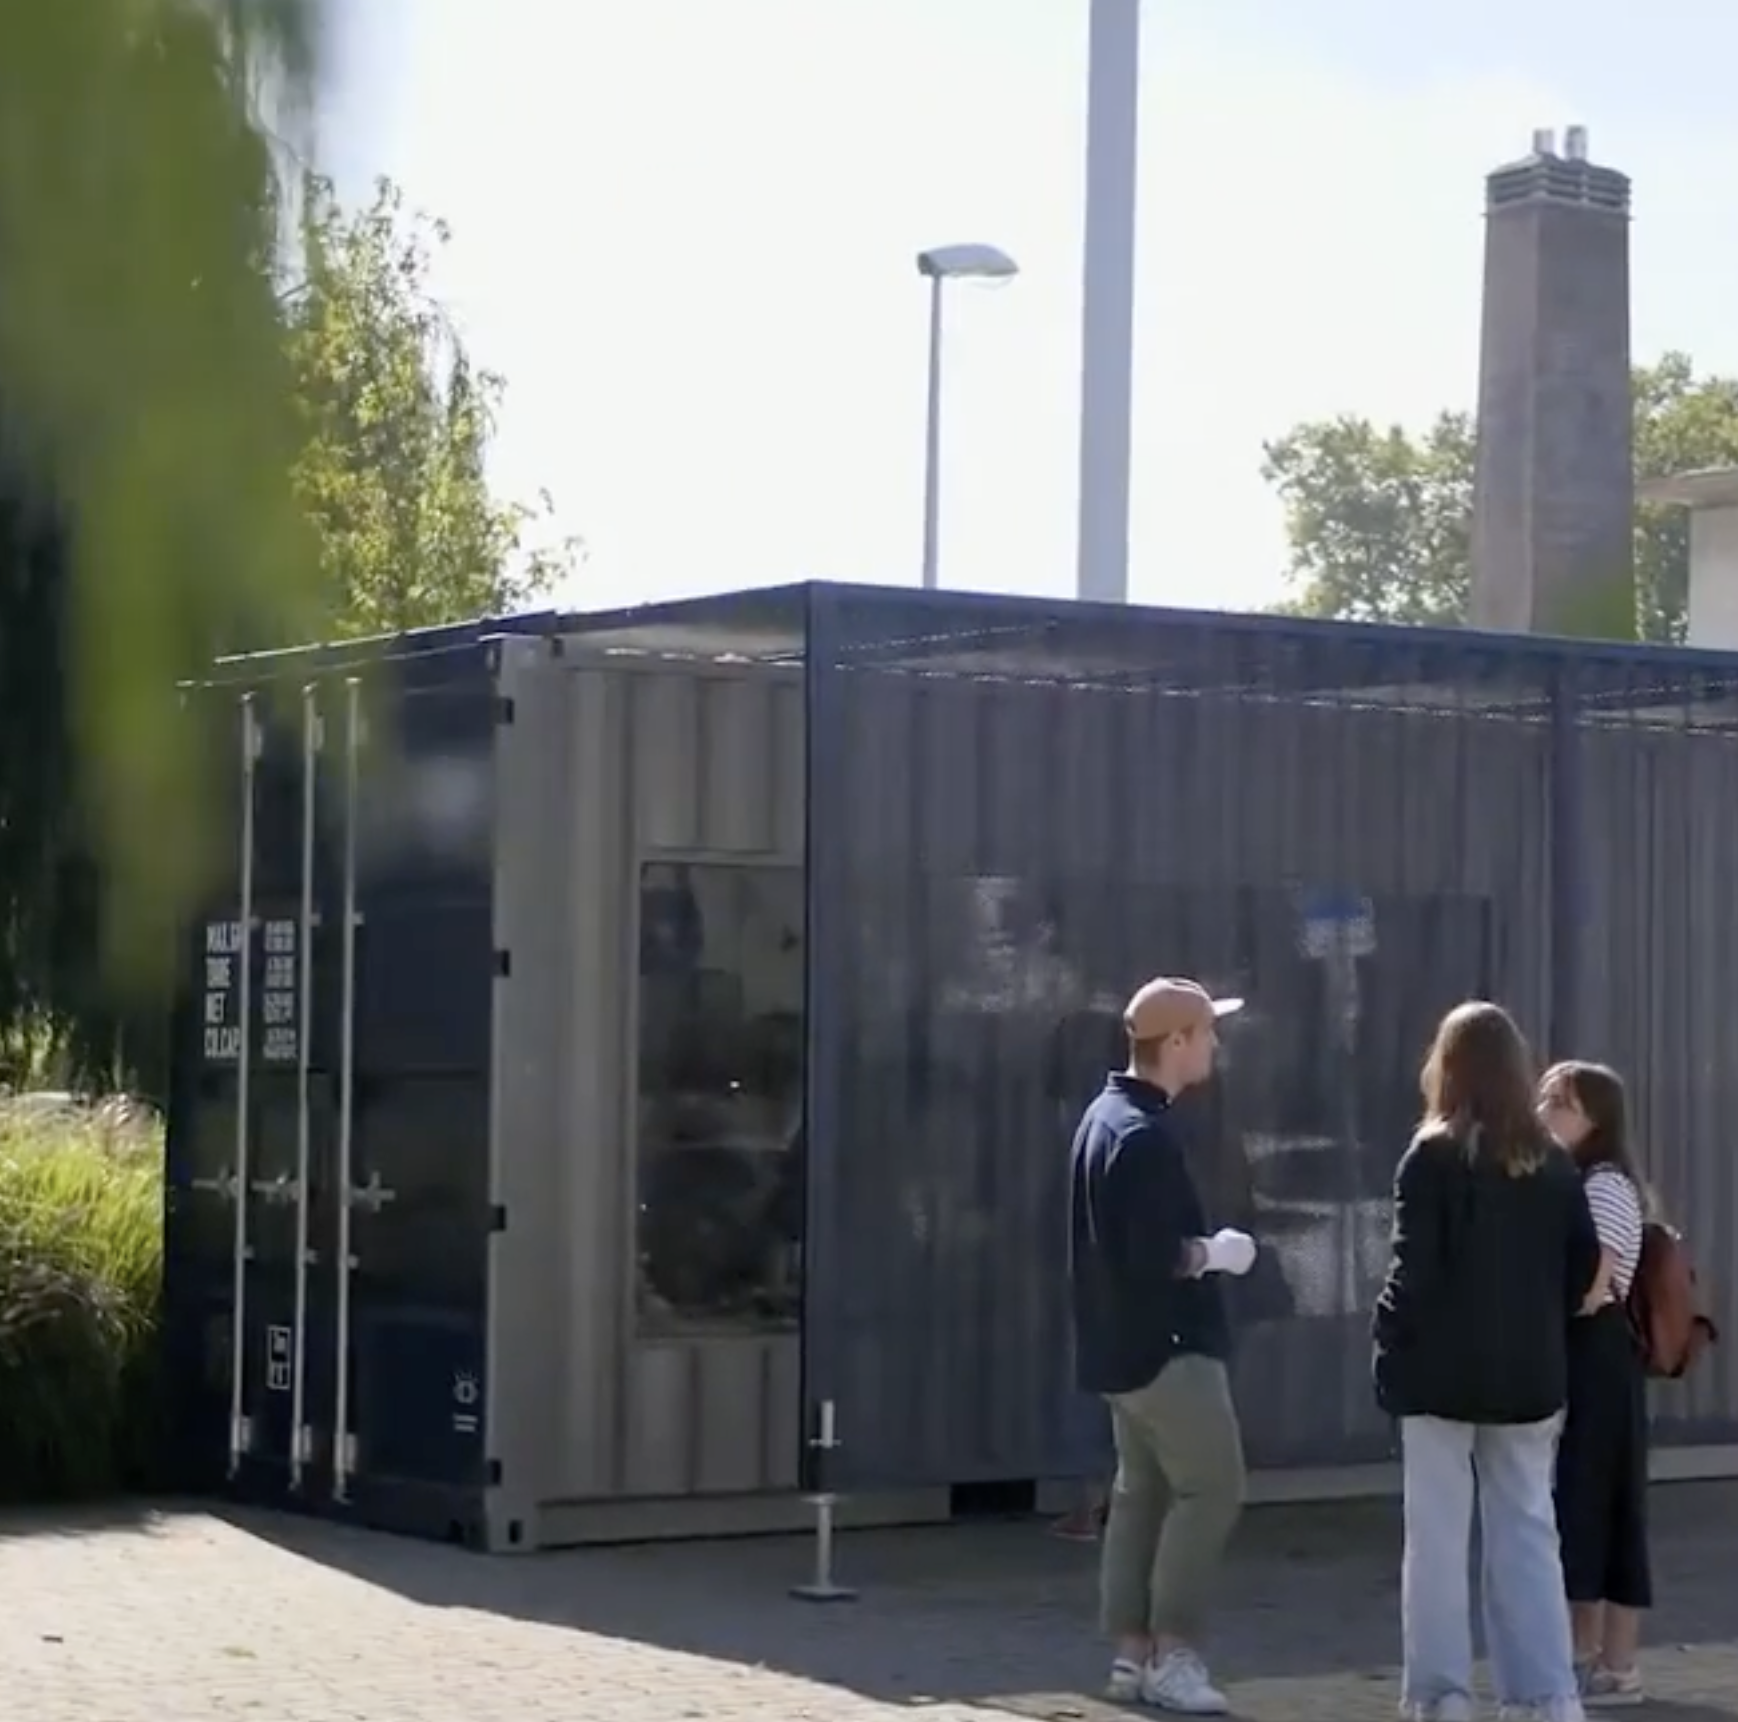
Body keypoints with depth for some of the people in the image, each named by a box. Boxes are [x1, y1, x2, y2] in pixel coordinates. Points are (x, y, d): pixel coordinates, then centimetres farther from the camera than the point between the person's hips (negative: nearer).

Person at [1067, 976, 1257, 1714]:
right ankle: (1171, 1656, -6)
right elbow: (1156, 1256, -26)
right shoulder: (1146, 1134, -20)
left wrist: (1196, 1247, 11)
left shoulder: (1104, 1117, 13)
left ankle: (1132, 1654, 13)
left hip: (1121, 1343, 10)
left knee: (1140, 1493, 11)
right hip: (1167, 1345, -10)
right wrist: (1214, 1253, -10)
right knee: (1210, 1488, -6)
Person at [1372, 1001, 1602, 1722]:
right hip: (1529, 1376, 4)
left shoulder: (1432, 1158, -9)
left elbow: (1413, 1272, -13)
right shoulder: (1553, 1164, 5)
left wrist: (1391, 1351, -4)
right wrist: (1539, 1330, 15)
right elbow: (1586, 1264, 8)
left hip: (1443, 1372, -4)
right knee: (1528, 1533, 9)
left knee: (1438, 1538, 3)